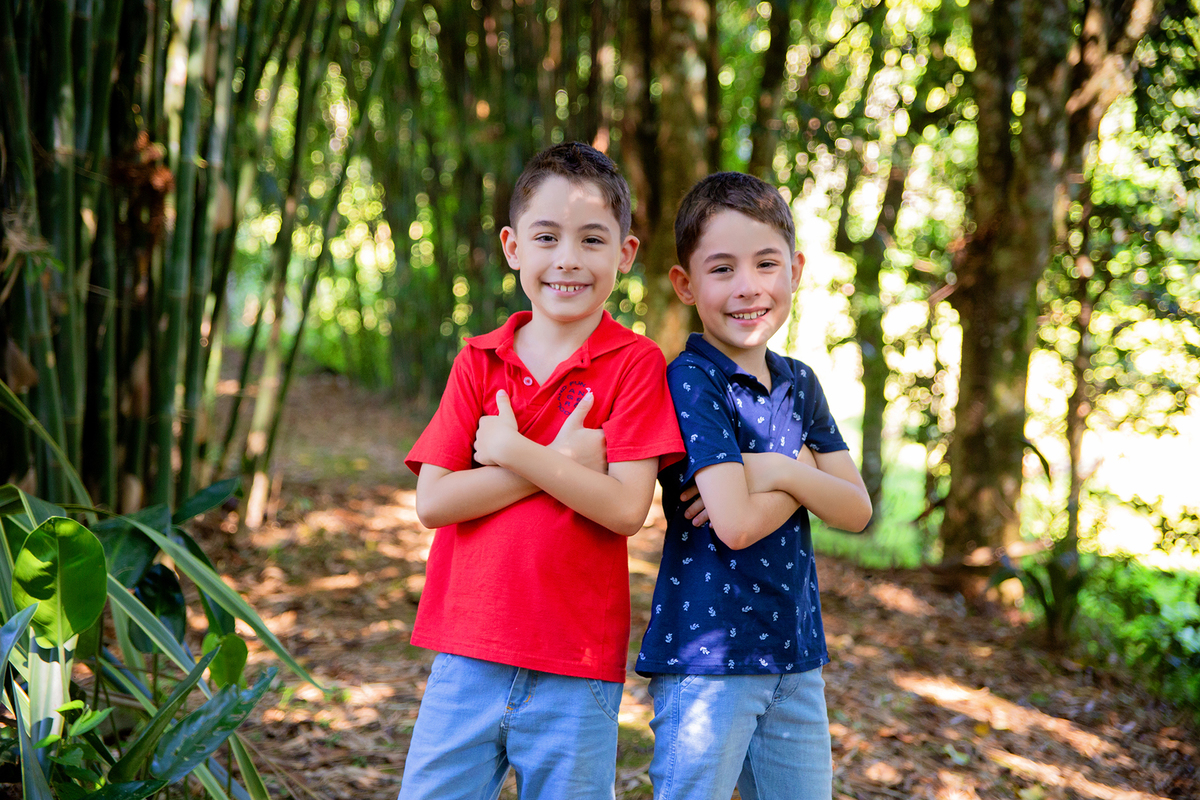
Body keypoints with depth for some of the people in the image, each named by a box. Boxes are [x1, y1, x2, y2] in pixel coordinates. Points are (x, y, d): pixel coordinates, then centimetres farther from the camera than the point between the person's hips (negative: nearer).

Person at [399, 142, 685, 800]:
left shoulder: (634, 363, -4)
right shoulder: (478, 362, 5)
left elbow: (626, 508, -13)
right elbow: (432, 501, -5)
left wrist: (515, 451, -13)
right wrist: (561, 462, -11)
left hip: (577, 671, -3)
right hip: (468, 653, 3)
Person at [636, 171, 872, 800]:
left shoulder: (799, 385, 9)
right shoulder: (691, 382, -13)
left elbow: (856, 510, 3)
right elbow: (735, 523, -21)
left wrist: (784, 473, -14)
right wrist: (804, 466, -6)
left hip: (794, 652, 7)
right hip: (707, 655, -7)